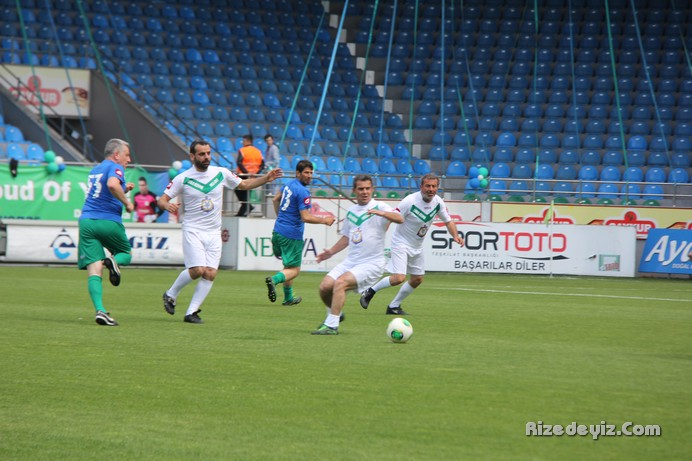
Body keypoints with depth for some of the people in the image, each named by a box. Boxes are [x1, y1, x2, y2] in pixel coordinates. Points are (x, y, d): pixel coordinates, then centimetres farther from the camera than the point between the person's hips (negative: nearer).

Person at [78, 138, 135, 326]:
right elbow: (112, 184, -25)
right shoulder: (115, 168, -2)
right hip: (109, 222, -6)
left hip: (86, 221, 6)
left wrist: (124, 189, 25)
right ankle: (114, 261, -16)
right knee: (126, 254, 19)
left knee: (94, 272, -3)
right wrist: (127, 202, -12)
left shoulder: (95, 170, 23)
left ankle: (100, 310, -20)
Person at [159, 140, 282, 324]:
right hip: (193, 231, -4)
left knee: (210, 273, -8)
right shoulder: (182, 179, -4)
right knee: (197, 270, -17)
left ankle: (191, 312, 0)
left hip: (214, 233, 4)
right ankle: (170, 295, 8)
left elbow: (244, 184, 17)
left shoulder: (221, 173, 4)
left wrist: (266, 178, 4)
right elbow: (162, 199, -2)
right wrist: (167, 205, -26)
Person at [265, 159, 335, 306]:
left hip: (278, 230, 8)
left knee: (289, 265, 21)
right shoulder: (302, 192, -18)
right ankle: (274, 279, -29)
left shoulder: (289, 184, 9)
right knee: (294, 270, -3)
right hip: (292, 235, -8)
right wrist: (324, 220, -10)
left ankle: (288, 298, 24)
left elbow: (275, 200, 26)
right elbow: (306, 217, -22)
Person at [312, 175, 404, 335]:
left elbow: (399, 219, -25)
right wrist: (331, 252, 16)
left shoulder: (379, 207, -6)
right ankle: (334, 314, 22)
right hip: (350, 261, 6)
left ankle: (331, 325, -23)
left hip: (372, 263, -6)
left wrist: (382, 213, -44)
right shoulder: (351, 211, 15)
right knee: (324, 287, -7)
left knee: (340, 283, -26)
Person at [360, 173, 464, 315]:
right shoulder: (410, 201, -25)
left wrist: (455, 236, -10)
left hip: (417, 246, 7)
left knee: (417, 279, 11)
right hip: (401, 243, -7)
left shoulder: (438, 202, -6)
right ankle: (370, 291, 4)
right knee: (399, 278, -20)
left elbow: (448, 221, 8)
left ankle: (394, 306, 26)